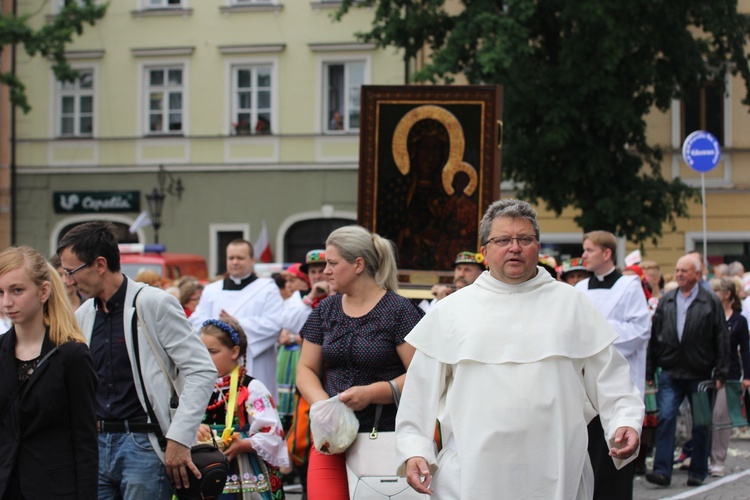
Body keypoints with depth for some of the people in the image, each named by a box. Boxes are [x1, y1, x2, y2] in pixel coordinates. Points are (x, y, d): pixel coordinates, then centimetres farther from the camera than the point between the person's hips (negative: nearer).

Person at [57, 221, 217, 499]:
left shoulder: (154, 304, -8)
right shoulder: (82, 316, 13)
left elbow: (202, 371, -11)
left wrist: (178, 439, -14)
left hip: (144, 445, -6)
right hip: (96, 446, 6)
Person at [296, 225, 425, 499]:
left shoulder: (399, 310, -4)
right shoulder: (325, 311, 13)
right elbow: (306, 369, 13)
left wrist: (371, 393, -20)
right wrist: (323, 403, -7)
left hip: (385, 435, -4)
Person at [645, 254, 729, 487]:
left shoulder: (711, 302, -2)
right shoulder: (666, 300, 7)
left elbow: (721, 339, -2)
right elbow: (655, 336, 9)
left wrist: (720, 373, -6)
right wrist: (649, 371, 6)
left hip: (700, 374, -2)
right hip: (670, 373, 2)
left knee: (701, 424, 7)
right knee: (666, 418, -9)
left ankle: (698, 472, 18)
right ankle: (662, 470, -11)